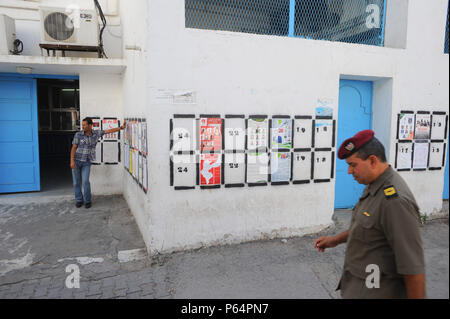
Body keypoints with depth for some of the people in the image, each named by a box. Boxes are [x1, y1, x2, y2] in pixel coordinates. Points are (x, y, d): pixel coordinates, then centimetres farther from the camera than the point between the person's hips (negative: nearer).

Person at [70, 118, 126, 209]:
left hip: (87, 162, 0)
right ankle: (79, 200, 21)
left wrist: (121, 127, -3)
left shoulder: (96, 133, -1)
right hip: (76, 161, 0)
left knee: (85, 181, -9)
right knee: (76, 182, 6)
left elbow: (109, 131, 1)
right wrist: (72, 161, -16)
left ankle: (87, 201, 7)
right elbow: (74, 148, -7)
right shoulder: (78, 134, -6)